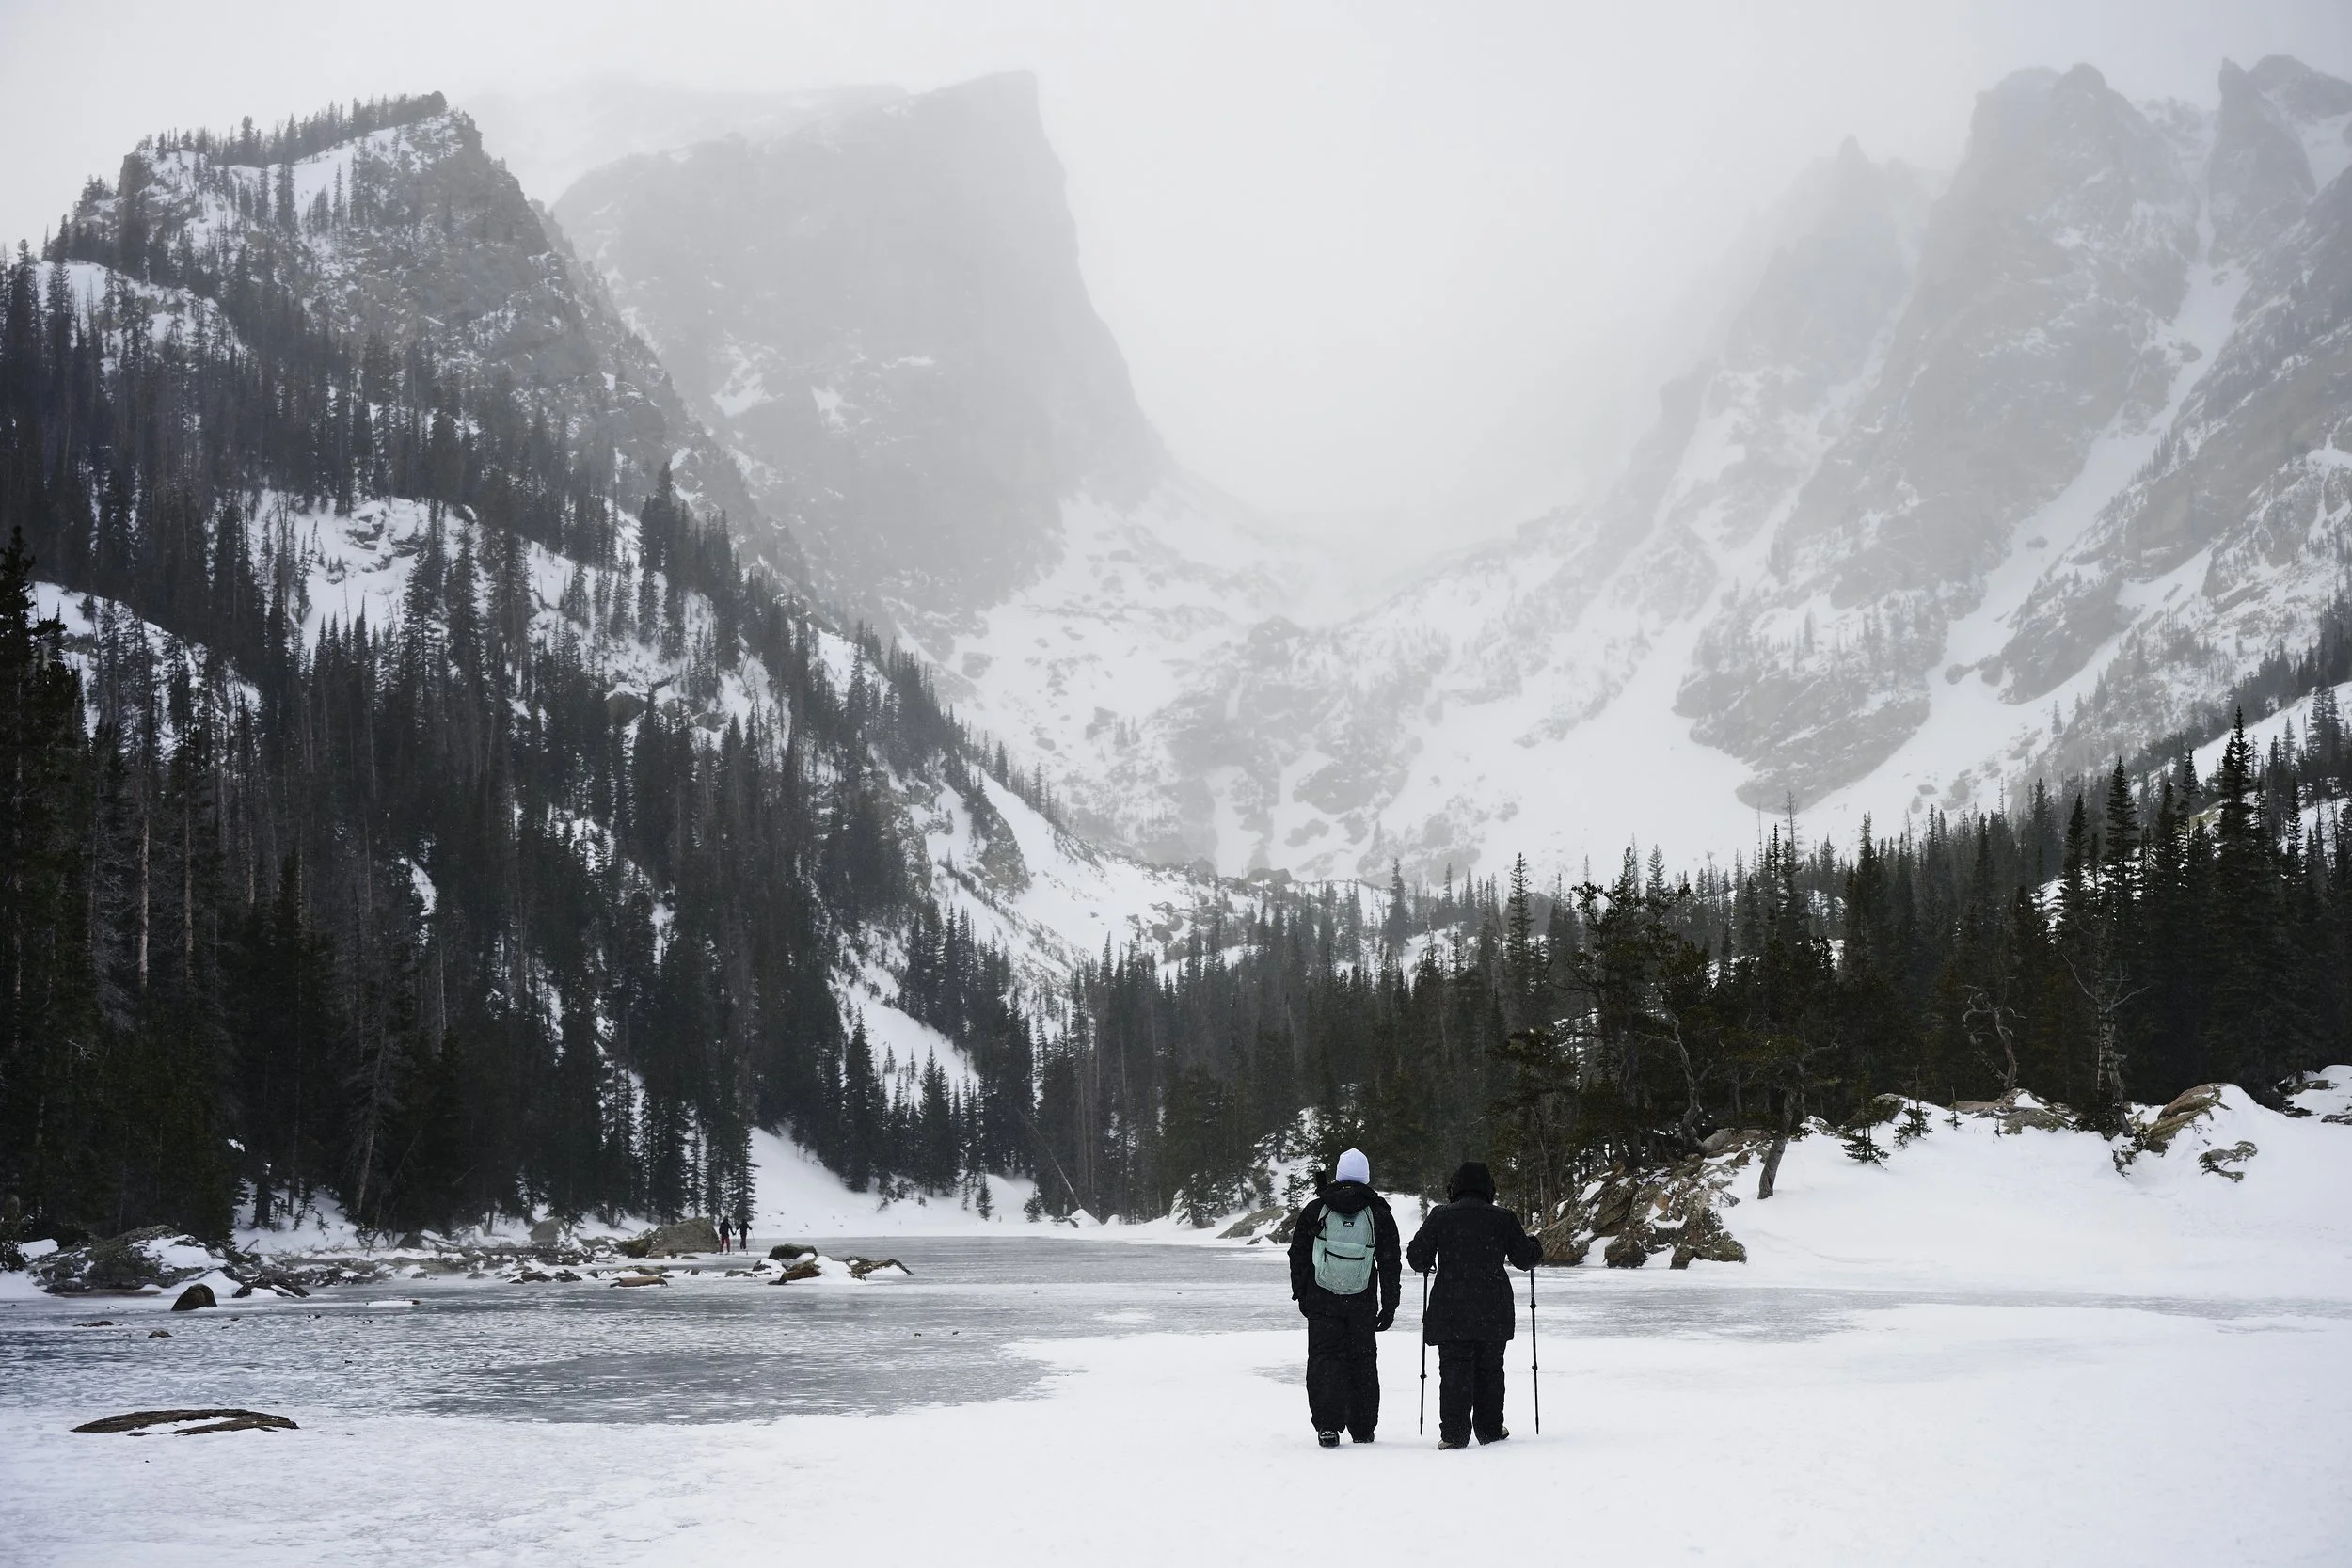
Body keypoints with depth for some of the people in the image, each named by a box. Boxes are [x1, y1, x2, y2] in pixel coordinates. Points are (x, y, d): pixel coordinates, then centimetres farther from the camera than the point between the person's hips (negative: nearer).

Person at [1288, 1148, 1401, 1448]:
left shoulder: (1315, 1210, -1)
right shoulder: (1379, 1214, -1)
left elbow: (1298, 1255, 5)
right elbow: (1390, 1264, 2)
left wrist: (1301, 1295, 15)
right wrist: (1389, 1306, 8)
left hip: (1321, 1302, -1)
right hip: (1363, 1305, 1)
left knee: (1324, 1358, 3)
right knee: (1363, 1361, 12)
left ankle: (1328, 1425, -9)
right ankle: (1363, 1429, 16)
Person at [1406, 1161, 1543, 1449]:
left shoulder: (1440, 1217, -1)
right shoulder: (1503, 1219, -1)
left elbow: (1416, 1257, 0)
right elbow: (1524, 1258, 7)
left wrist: (1425, 1265, 23)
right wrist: (1535, 1245, 29)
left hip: (1451, 1309, -1)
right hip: (1493, 1311, 1)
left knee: (1454, 1368, 1)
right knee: (1489, 1368, 14)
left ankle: (1454, 1433, -9)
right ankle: (1491, 1429, 19)